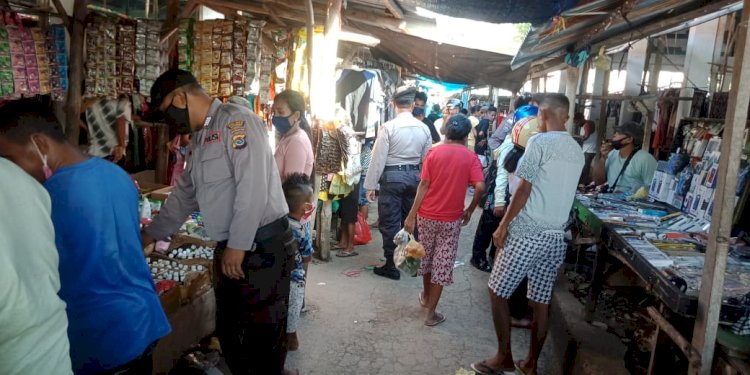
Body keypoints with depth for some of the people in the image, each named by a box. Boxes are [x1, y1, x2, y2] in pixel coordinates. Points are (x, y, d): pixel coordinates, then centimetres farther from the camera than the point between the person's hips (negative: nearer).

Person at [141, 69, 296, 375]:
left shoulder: (236, 121, -13)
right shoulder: (201, 138, 17)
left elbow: (253, 188, -21)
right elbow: (184, 195, 26)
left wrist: (237, 246, -19)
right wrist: (149, 235, 28)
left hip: (262, 247, -9)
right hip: (231, 249, 9)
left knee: (263, 337, 4)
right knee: (229, 332, 19)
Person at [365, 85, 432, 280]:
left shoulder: (388, 127, -13)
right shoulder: (424, 128, 0)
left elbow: (378, 158, -12)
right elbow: (426, 160, 5)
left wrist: (371, 185, -5)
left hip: (392, 177, -5)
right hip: (415, 176, 5)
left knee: (390, 222, 5)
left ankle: (391, 266, 12)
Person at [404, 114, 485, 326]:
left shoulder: (434, 152, -3)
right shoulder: (470, 158, -5)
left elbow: (424, 185, -7)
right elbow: (480, 187, -16)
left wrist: (412, 215, -5)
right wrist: (470, 210, -1)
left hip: (427, 215, 2)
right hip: (451, 219, -2)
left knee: (426, 257, 22)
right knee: (443, 264, 7)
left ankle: (426, 296, 42)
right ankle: (431, 313, 12)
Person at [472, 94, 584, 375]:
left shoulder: (538, 143, -10)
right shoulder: (577, 151, 11)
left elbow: (524, 189, -13)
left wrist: (503, 225, -7)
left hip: (527, 233, -7)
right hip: (556, 236, 7)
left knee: (497, 292, 7)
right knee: (541, 302, 12)